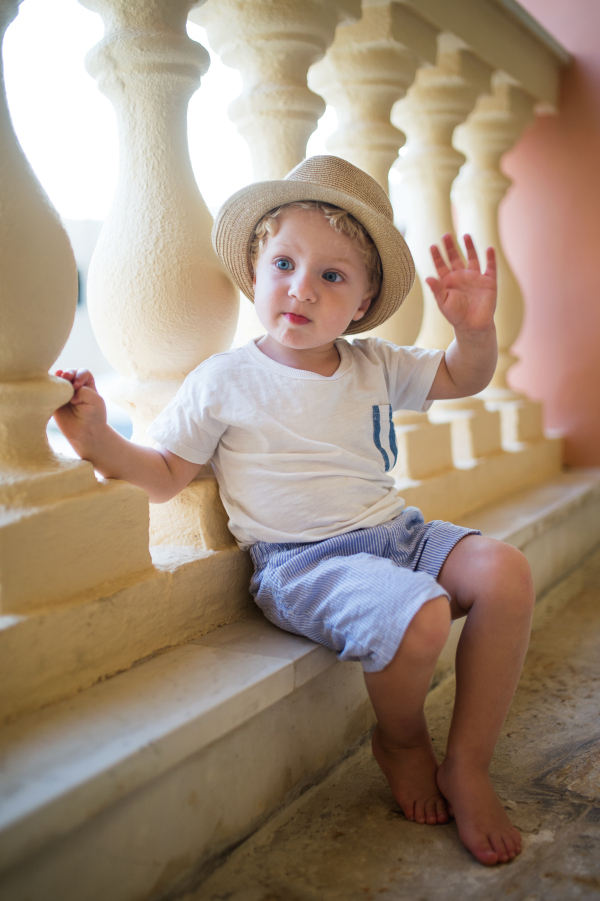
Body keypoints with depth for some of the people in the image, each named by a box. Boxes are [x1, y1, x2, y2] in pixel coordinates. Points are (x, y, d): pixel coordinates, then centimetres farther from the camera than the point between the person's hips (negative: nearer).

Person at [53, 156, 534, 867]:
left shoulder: (375, 365, 9)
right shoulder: (223, 381, -4)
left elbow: (462, 379, 18)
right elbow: (162, 476, 1)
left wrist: (475, 329, -4)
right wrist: (97, 440, -18)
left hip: (395, 534, 6)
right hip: (301, 562, -6)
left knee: (505, 573, -16)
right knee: (418, 617, -32)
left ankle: (467, 765, -2)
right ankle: (401, 742, 4)